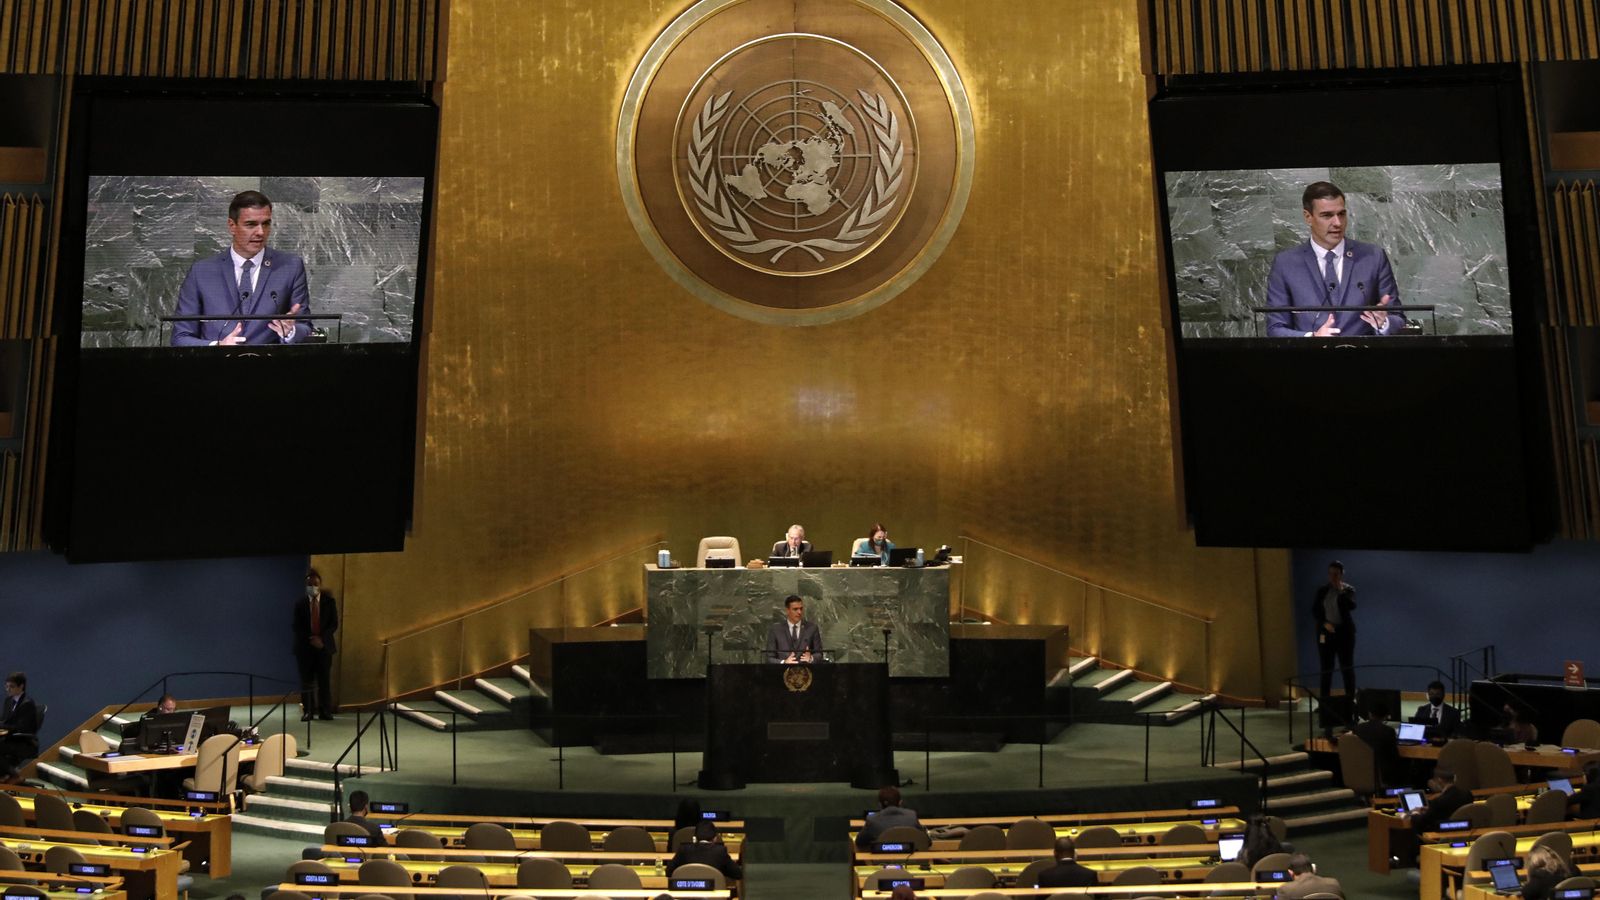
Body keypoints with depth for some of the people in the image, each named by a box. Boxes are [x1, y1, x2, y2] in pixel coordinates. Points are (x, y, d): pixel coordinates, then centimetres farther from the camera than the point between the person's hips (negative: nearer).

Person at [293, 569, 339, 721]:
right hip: (305, 646, 0)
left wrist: (322, 638, -11)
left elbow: (334, 624, 2)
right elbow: (297, 626, 2)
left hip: (324, 645, 0)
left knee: (324, 680, 0)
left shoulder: (330, 601, 5)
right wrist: (310, 640, -11)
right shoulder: (300, 603, 5)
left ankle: (325, 711, 2)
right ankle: (307, 711, 4)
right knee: (306, 680, 1)